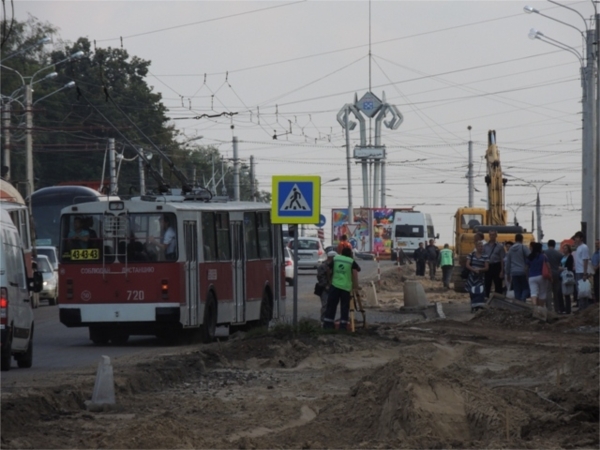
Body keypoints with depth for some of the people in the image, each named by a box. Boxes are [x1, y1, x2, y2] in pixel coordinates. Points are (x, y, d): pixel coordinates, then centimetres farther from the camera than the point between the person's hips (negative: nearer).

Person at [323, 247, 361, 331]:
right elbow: (355, 274, 1)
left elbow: (329, 270, 17)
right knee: (344, 307, 3)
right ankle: (343, 324, -2)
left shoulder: (335, 259, 9)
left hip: (335, 286, 2)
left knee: (331, 305, 7)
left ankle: (328, 323, 6)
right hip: (346, 287, -2)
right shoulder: (352, 262, 1)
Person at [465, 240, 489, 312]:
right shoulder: (471, 255, 4)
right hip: (472, 277, 1)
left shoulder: (485, 256, 2)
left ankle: (479, 306, -16)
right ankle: (473, 307, 13)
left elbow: (486, 268, 0)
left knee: (480, 292, -14)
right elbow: (467, 265, -3)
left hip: (480, 277, -1)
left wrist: (479, 270, -18)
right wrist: (474, 270, -19)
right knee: (472, 292, 4)